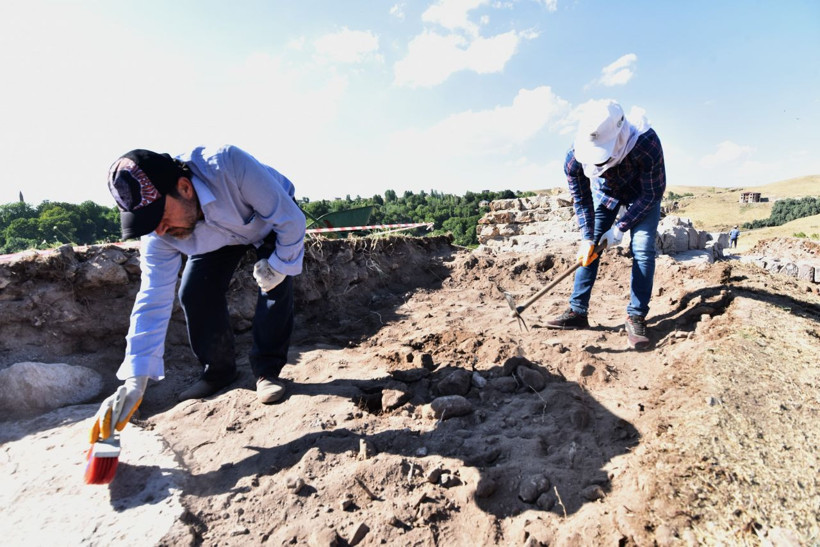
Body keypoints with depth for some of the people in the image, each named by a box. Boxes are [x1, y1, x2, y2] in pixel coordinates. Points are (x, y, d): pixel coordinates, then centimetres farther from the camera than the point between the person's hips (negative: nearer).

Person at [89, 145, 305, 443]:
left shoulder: (229, 165, -44)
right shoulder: (158, 236, -28)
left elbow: (291, 219, -34)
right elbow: (153, 301, -26)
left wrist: (279, 266, -25)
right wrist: (135, 382, -30)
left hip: (273, 220, -3)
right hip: (218, 236, 3)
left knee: (276, 285, -23)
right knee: (193, 294, -11)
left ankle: (267, 369, -5)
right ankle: (218, 370, 10)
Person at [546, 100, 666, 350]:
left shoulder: (647, 143, -39)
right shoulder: (575, 157, -33)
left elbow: (653, 193, -25)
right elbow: (582, 201, -17)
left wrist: (620, 228, -26)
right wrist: (587, 238, -22)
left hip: (643, 193, -2)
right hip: (604, 191, 2)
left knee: (642, 250, -14)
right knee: (589, 249, -5)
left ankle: (636, 317, -5)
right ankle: (577, 312, 1)